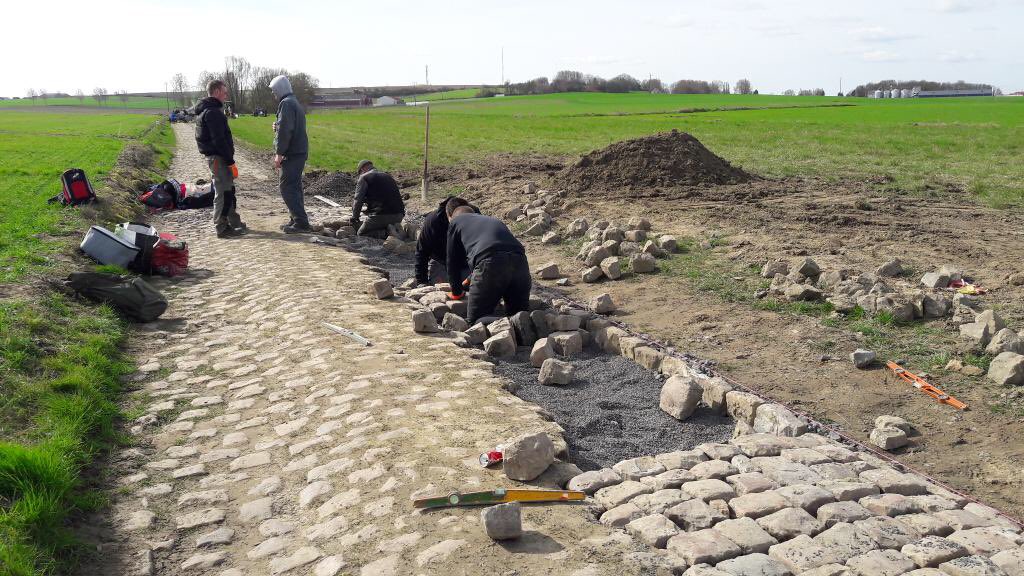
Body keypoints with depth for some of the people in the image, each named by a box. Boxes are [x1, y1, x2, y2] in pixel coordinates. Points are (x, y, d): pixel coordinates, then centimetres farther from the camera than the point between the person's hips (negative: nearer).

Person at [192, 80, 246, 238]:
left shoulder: (204, 110, 18)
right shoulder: (213, 112, -16)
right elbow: (219, 140, -22)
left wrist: (229, 158, 19)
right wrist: (230, 161, -20)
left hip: (213, 156, 11)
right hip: (218, 157, -11)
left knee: (228, 191, 16)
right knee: (223, 192, -6)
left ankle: (234, 223, 23)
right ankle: (222, 228, -2)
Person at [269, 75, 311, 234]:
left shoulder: (286, 103, -12)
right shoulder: (295, 102, 20)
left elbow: (285, 130, -20)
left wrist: (279, 153, -18)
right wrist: (277, 127, 11)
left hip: (292, 153, -10)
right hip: (300, 151, 10)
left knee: (287, 188, -9)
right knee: (294, 187, 15)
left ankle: (301, 222, -12)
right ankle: (296, 220, 20)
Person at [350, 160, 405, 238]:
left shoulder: (364, 178, 3)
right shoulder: (388, 176, 24)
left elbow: (358, 201, -5)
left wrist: (355, 218, 9)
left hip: (381, 215, -7)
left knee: (361, 233, 12)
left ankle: (383, 234, -13)